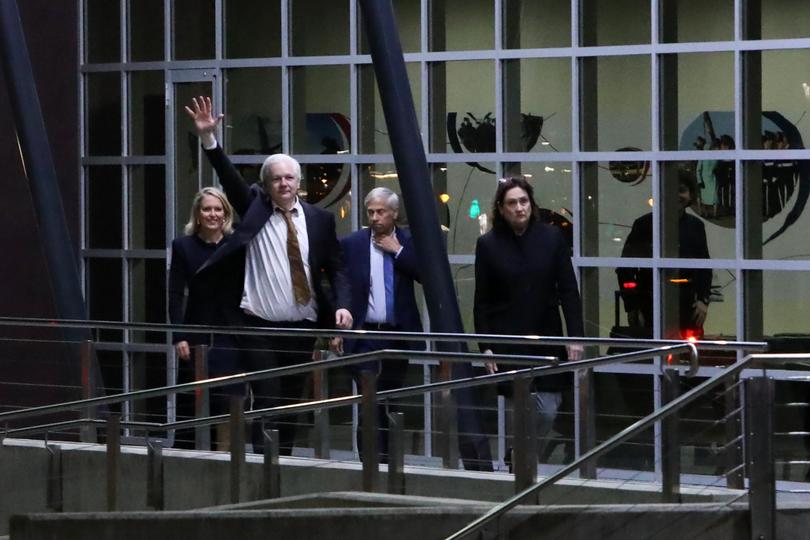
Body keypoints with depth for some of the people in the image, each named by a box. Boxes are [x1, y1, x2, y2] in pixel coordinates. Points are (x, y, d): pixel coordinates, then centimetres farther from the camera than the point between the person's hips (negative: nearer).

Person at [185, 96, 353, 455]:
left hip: (302, 327, 2)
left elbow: (335, 267, 7)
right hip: (259, 326, -2)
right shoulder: (254, 208, 3)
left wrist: (342, 305, -10)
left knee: (292, 400, 10)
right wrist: (207, 137, -24)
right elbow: (228, 177, -10)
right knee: (266, 399, -10)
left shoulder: (319, 219, 6)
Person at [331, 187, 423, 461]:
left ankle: (386, 458, 20)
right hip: (364, 335, -2)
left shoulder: (409, 241, 4)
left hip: (399, 335, 2)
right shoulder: (352, 243, 1)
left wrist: (398, 251, -11)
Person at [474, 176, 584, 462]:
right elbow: (481, 302, 2)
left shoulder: (552, 237, 2)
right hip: (508, 344, -1)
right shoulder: (488, 244, 0)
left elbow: (568, 291, 3)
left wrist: (575, 336, -4)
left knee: (547, 413, 0)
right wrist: (486, 347, -3)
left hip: (547, 340, 1)